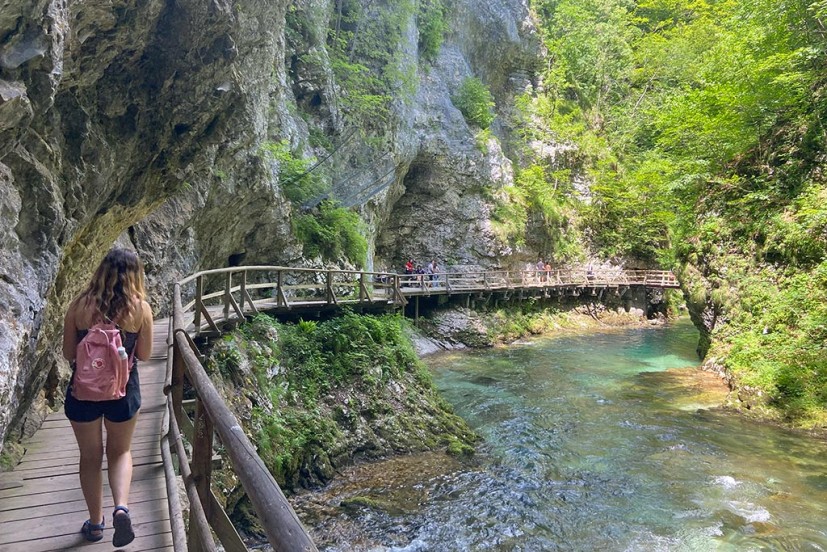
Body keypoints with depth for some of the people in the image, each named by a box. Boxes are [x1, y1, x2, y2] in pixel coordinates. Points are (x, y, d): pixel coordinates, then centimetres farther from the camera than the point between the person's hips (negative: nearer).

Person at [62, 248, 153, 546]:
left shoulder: (79, 306, -8)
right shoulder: (140, 309, -11)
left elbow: (69, 353, -1)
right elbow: (144, 354, -3)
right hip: (123, 390, 0)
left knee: (90, 456, 19)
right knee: (120, 452, 21)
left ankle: (95, 523, 30)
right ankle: (121, 507, 0)